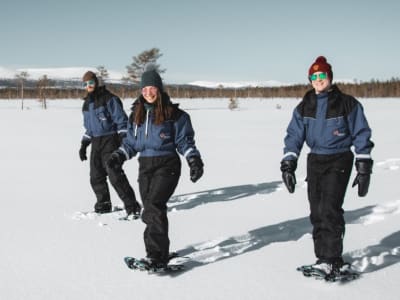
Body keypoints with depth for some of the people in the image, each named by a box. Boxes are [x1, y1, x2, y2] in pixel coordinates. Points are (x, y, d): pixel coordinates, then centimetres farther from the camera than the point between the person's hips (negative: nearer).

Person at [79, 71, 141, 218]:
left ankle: (132, 207, -13)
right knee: (96, 177, 9)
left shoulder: (109, 98, -8)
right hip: (96, 142, 8)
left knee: (115, 174, -16)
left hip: (110, 140, -8)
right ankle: (103, 205, 24)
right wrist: (84, 145, 21)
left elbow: (121, 120, -11)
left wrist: (124, 140, -19)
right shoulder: (87, 103, 16)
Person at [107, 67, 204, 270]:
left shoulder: (174, 114, -1)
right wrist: (119, 156, 4)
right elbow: (131, 142, 19)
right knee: (151, 210, 4)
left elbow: (184, 141, 1)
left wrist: (194, 160, -12)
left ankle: (157, 256, -18)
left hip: (167, 165, -5)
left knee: (154, 206, -19)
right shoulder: (136, 115, 13)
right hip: (145, 166, 5)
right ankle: (160, 251, 16)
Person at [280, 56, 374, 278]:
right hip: (315, 161, 4)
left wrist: (364, 168, -4)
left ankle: (332, 260, -9)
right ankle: (323, 258, 14)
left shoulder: (347, 104, -2)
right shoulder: (304, 107, 7)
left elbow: (361, 135, 0)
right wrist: (288, 164, -5)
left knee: (330, 210, -16)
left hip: (339, 161, -4)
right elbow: (294, 135, 6)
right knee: (317, 213, 4)